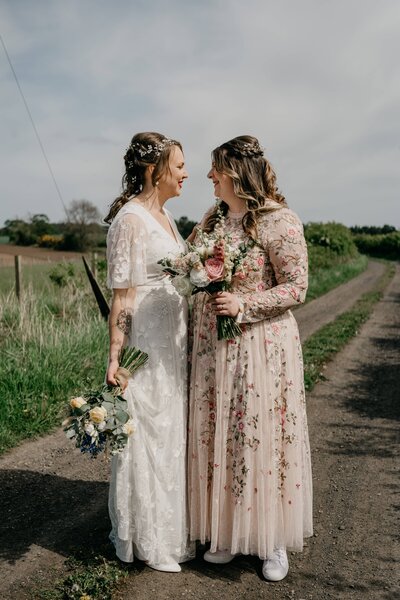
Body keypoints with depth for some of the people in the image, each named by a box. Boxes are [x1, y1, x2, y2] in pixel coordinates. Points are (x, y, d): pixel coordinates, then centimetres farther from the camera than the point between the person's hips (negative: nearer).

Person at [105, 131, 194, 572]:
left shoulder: (163, 216, 11)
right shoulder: (130, 220, -16)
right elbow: (123, 296, -18)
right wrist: (115, 357, -20)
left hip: (173, 345, 9)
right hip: (146, 348, -9)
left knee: (171, 436, 18)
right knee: (147, 440, 4)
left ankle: (168, 529, 36)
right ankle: (147, 541, 23)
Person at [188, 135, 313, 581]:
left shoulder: (279, 221, -11)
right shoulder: (213, 219, 10)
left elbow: (296, 287, -11)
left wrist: (245, 304, -21)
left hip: (261, 346, -6)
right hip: (213, 346, 6)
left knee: (261, 437, 3)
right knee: (217, 438, 11)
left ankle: (273, 542, 22)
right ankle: (227, 531, 28)